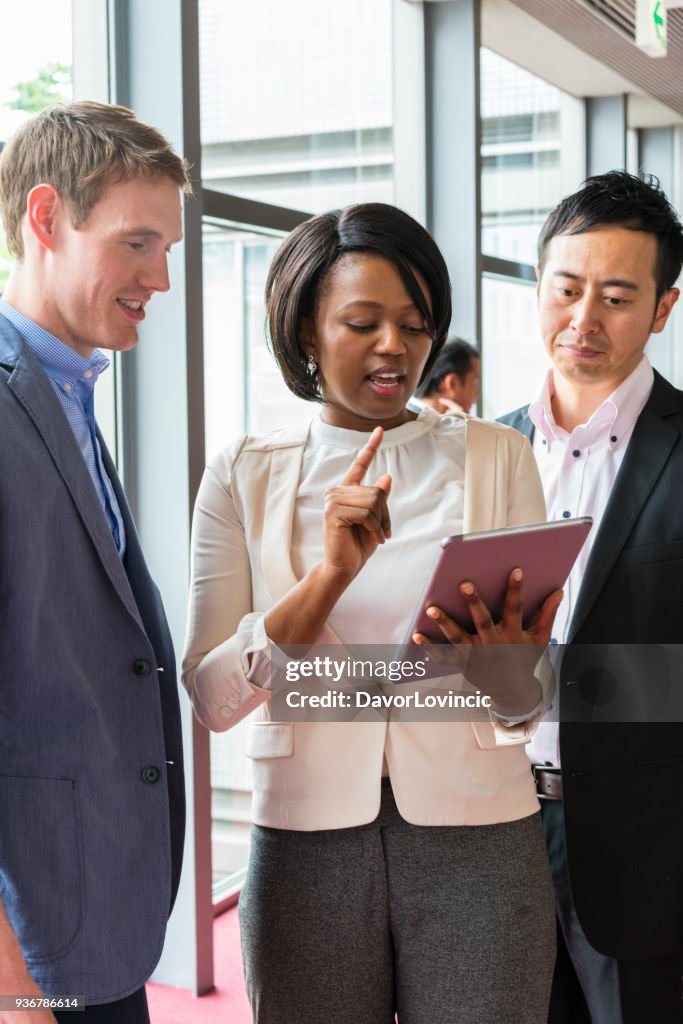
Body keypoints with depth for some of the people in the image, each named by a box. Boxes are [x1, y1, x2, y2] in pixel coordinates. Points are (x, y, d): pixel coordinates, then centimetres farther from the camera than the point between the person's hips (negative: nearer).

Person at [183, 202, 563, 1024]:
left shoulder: (496, 456, 4)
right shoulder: (244, 477, 3)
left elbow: (526, 706, 1)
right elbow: (211, 697, -6)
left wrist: (505, 658, -22)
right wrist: (330, 575, -19)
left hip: (476, 840, 1)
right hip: (309, 844, 0)